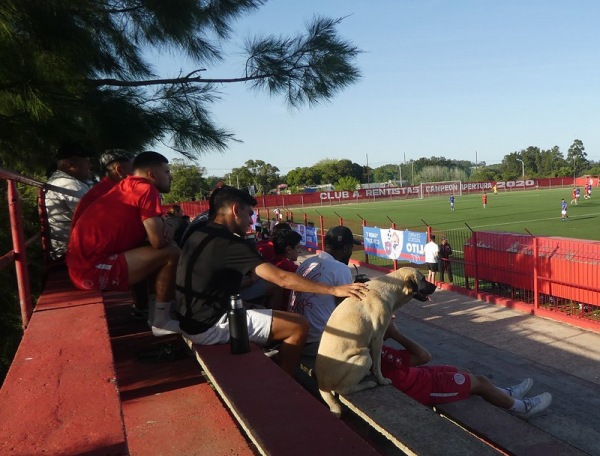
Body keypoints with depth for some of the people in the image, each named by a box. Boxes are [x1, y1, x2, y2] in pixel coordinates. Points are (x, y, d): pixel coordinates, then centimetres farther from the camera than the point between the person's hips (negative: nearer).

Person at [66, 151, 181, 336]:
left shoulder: (129, 187, 16)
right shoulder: (146, 189, -11)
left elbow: (149, 234, 24)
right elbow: (158, 241, -16)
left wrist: (162, 226, 3)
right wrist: (168, 228, 6)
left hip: (84, 264, 10)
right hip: (93, 270, -10)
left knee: (157, 253, 19)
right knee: (172, 254, -12)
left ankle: (153, 314, 19)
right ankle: (161, 322, 0)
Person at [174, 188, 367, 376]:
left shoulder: (199, 234, 8)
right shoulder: (227, 242, -20)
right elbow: (282, 279, -24)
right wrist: (334, 290, -20)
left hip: (193, 319, 10)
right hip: (210, 326, -10)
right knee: (299, 325, -10)